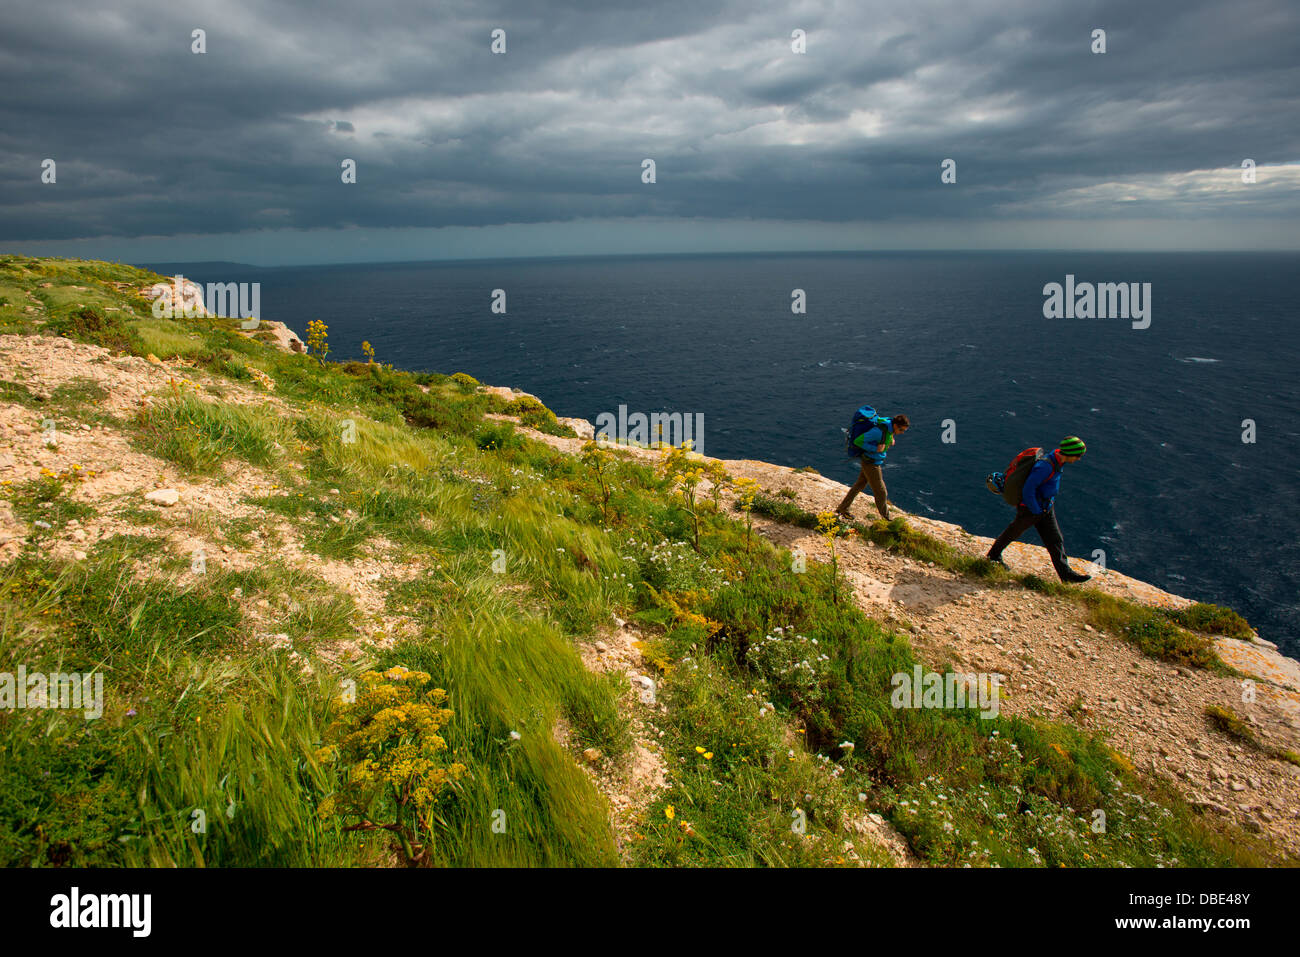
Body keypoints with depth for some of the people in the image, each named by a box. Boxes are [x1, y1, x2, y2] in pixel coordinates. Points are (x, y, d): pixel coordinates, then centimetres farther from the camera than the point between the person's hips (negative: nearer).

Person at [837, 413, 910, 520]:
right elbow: (858, 441, -25)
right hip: (871, 463, -9)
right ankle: (886, 519, 24)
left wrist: (891, 440, 4)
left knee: (860, 485, 19)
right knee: (881, 492, 5)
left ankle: (842, 510, 30)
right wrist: (875, 449, -27)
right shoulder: (879, 431, -30)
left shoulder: (890, 428, -3)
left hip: (875, 462, 9)